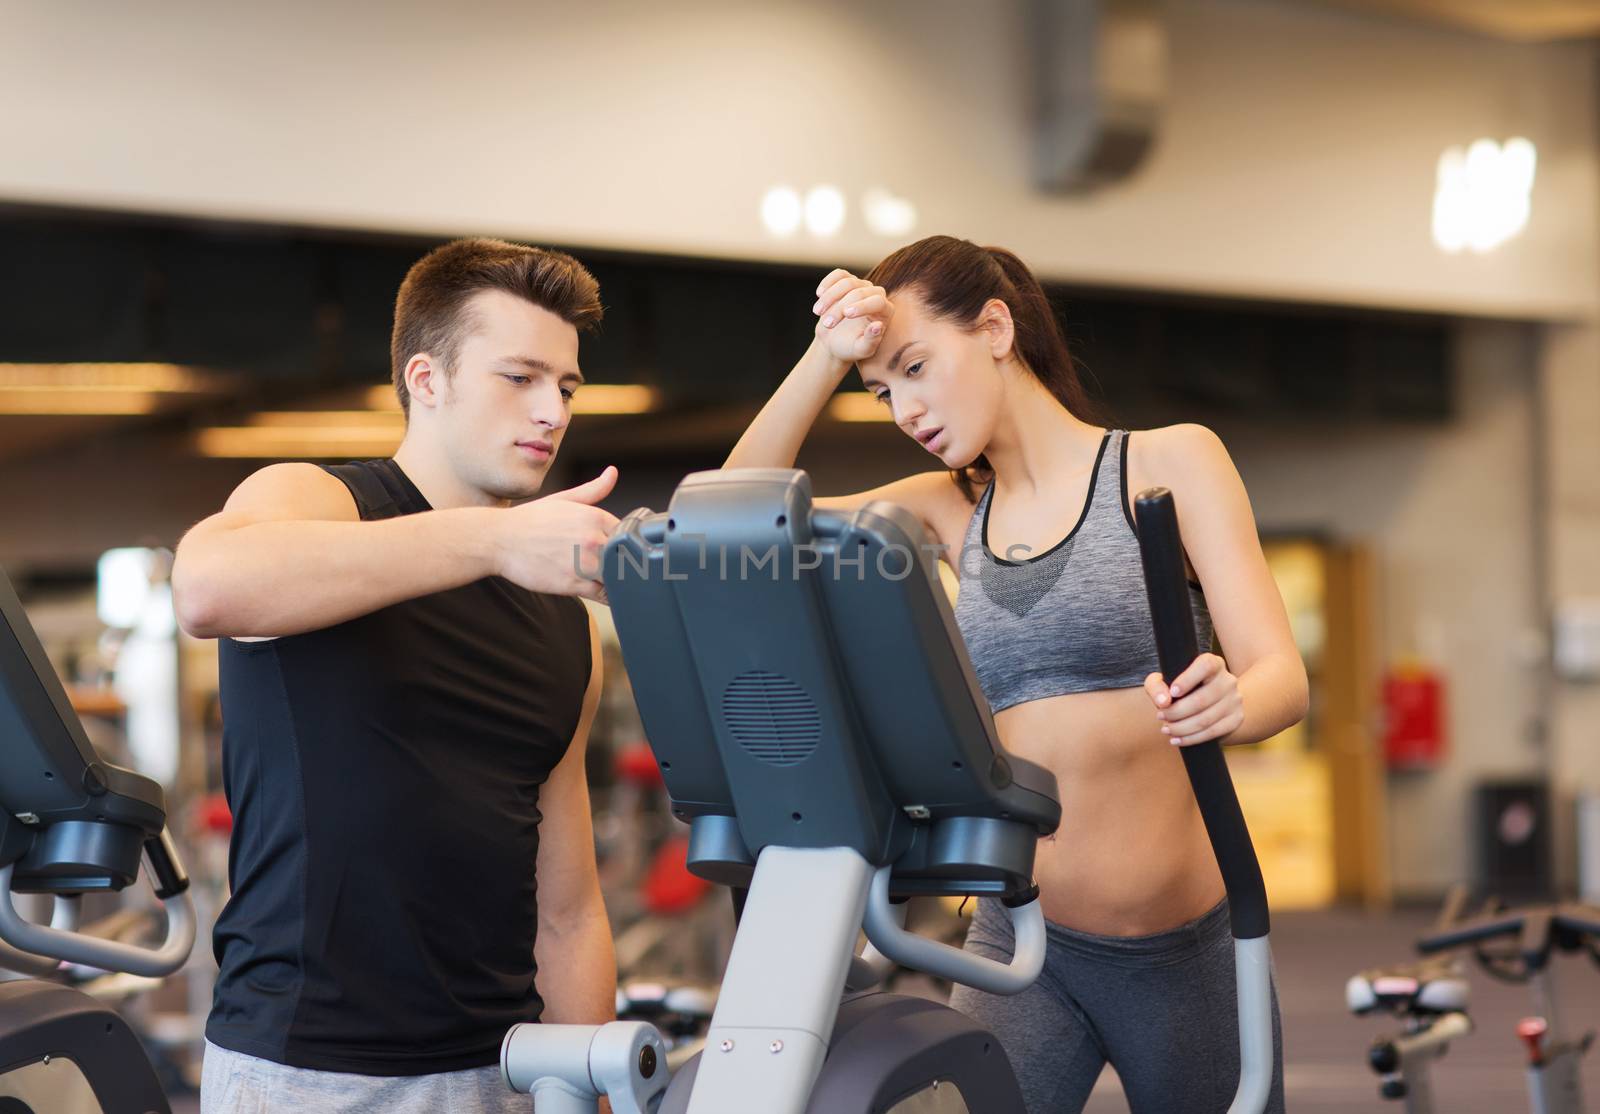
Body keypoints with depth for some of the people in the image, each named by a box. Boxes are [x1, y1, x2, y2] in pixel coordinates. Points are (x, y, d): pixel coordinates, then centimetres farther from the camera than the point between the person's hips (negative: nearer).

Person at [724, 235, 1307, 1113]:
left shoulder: (1168, 464, -1)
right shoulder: (953, 511, 10)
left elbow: (1280, 673, -10)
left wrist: (1226, 703, -33)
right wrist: (826, 357, -6)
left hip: (1187, 944, -2)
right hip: (1023, 943, 2)